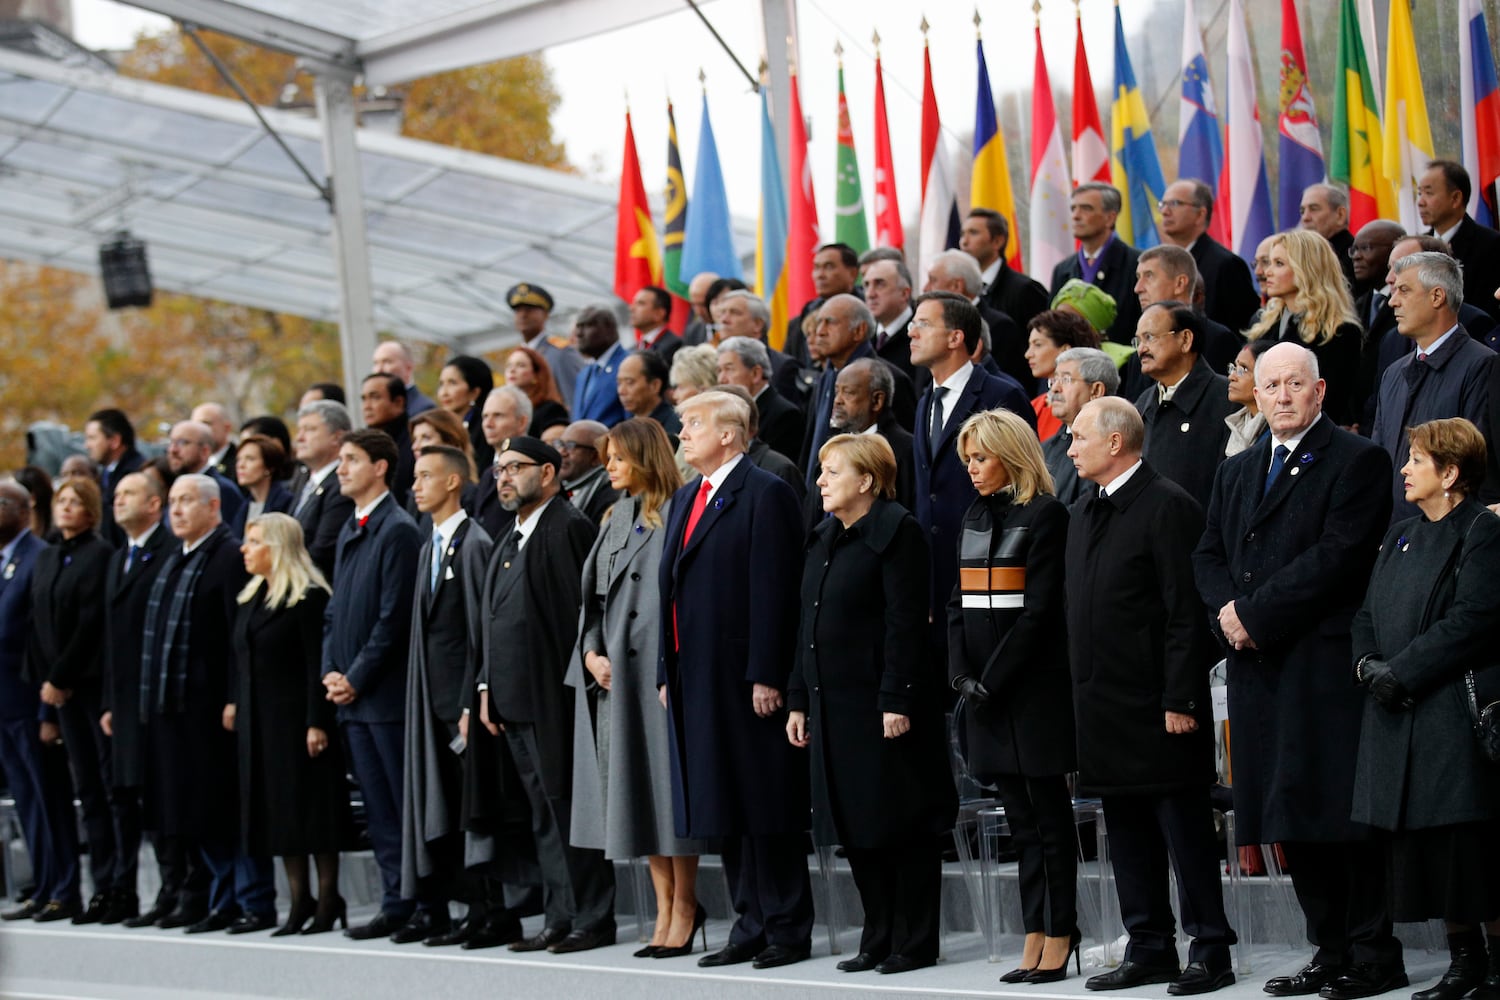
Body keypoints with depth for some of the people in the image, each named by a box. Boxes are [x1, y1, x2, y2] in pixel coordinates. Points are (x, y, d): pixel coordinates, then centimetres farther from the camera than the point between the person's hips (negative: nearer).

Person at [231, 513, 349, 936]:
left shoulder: (309, 597, -11)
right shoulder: (251, 598, 14)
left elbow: (318, 664, -15)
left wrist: (317, 723, -19)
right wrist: (237, 708, 11)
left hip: (296, 719, -8)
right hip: (260, 722, 8)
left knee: (311, 808, -3)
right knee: (277, 809, 8)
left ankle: (328, 899, 4)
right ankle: (299, 901, 13)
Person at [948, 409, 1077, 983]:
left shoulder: (1045, 515, -8)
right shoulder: (975, 517, 15)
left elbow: (1040, 609, -14)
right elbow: (958, 602, 14)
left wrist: (992, 679, -15)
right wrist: (962, 675, 0)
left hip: (1034, 686, -7)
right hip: (985, 693, 7)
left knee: (1049, 815, -2)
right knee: (1021, 820, 8)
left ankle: (1059, 941, 1)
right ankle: (1034, 941, 10)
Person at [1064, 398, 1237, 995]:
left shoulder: (1168, 507, -11)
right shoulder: (1085, 516, 16)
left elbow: (1187, 613, -15)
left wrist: (1181, 700, -19)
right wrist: (1083, 697, 15)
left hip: (1156, 706, -9)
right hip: (1104, 708, 9)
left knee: (1185, 829, -3)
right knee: (1127, 832, 11)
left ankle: (1210, 951, 3)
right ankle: (1149, 950, 17)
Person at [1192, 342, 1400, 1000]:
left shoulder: (1356, 461, -3)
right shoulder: (1237, 471, 21)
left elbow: (1340, 553, -13)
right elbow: (1208, 556, 18)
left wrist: (1257, 613, -14)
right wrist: (1227, 609, -4)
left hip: (1325, 661, -7)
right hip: (1257, 664, 7)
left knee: (1341, 813, -7)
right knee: (1290, 821, 7)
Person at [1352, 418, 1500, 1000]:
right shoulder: (1400, 537, 20)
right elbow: (1367, 614, 20)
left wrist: (1401, 670, -16)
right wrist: (1367, 663, -1)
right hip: (1396, 719, 8)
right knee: (1423, 843, 7)